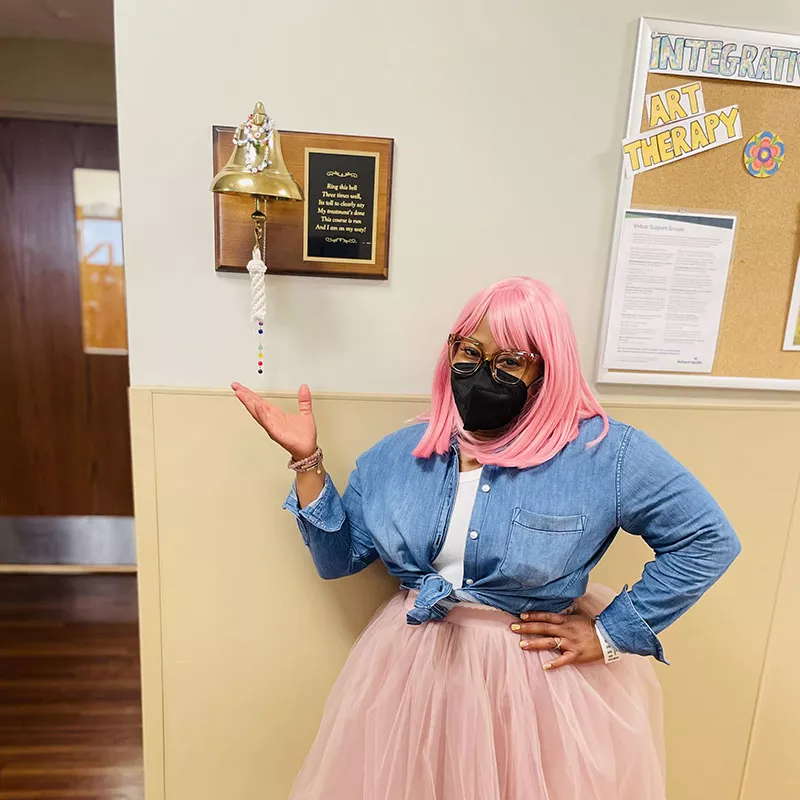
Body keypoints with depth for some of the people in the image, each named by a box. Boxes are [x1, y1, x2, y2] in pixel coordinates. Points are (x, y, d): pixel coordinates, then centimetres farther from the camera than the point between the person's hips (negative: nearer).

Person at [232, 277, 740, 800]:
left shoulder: (606, 453, -15)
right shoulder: (400, 454, -4)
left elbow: (711, 540, -9)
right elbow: (339, 556, 0)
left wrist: (611, 634, -12)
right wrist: (308, 461, -10)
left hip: (540, 675, -2)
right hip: (412, 672, 4)